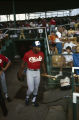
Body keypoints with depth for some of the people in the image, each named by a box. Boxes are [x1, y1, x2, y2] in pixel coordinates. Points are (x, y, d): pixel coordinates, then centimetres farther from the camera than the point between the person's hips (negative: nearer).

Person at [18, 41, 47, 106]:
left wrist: (45, 72, 11)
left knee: (36, 88, 17)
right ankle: (27, 97, 31)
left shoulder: (41, 53, -7)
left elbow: (42, 63, 9)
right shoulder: (27, 54, -19)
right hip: (30, 72, -4)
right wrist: (20, 73, 1)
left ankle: (34, 99, 41)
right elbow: (23, 64, -6)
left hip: (37, 72, 4)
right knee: (31, 89, -3)